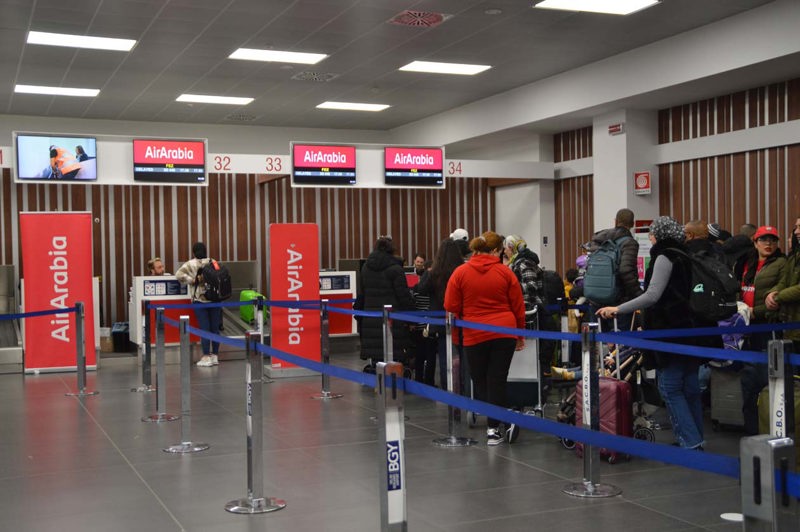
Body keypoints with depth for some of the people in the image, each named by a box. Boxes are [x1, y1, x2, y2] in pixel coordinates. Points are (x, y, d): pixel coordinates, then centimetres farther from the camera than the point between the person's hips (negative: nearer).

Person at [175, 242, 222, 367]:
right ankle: (215, 355, 13)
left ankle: (206, 357, 0)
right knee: (215, 328, 8)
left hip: (200, 299, -3)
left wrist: (193, 280, -6)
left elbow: (179, 274, -12)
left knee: (204, 328, -1)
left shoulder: (191, 264, -2)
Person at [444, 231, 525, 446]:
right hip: (504, 333, 1)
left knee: (481, 383, 8)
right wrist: (520, 335, 16)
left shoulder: (460, 272, -2)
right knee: (497, 381, 5)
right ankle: (494, 427, 3)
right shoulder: (506, 272, 0)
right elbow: (518, 307, 5)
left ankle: (494, 427, 3)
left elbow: (451, 308, -1)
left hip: (474, 335, -1)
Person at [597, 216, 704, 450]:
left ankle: (690, 442, -8)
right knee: (689, 386, 11)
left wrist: (618, 309, -22)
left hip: (671, 331, -9)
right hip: (689, 329, 9)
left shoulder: (665, 257, -11)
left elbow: (653, 295, -21)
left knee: (669, 387, -6)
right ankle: (696, 440, 17)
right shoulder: (683, 256, 17)